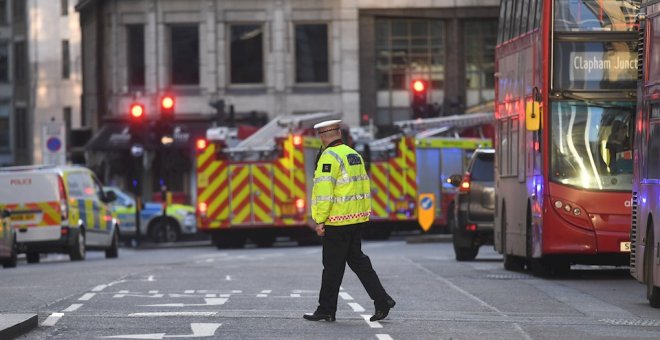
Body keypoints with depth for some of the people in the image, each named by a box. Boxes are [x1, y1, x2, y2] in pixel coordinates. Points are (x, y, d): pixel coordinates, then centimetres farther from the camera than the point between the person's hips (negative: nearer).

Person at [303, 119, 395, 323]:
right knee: (357, 260, 15)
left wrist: (320, 220, -17)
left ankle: (326, 310, 7)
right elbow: (363, 186, 17)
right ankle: (382, 300, 7)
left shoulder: (329, 157, -13)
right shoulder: (354, 154, 13)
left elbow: (324, 191, -19)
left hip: (337, 222, -8)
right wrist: (364, 213, 21)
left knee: (332, 266, 0)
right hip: (357, 218, 8)